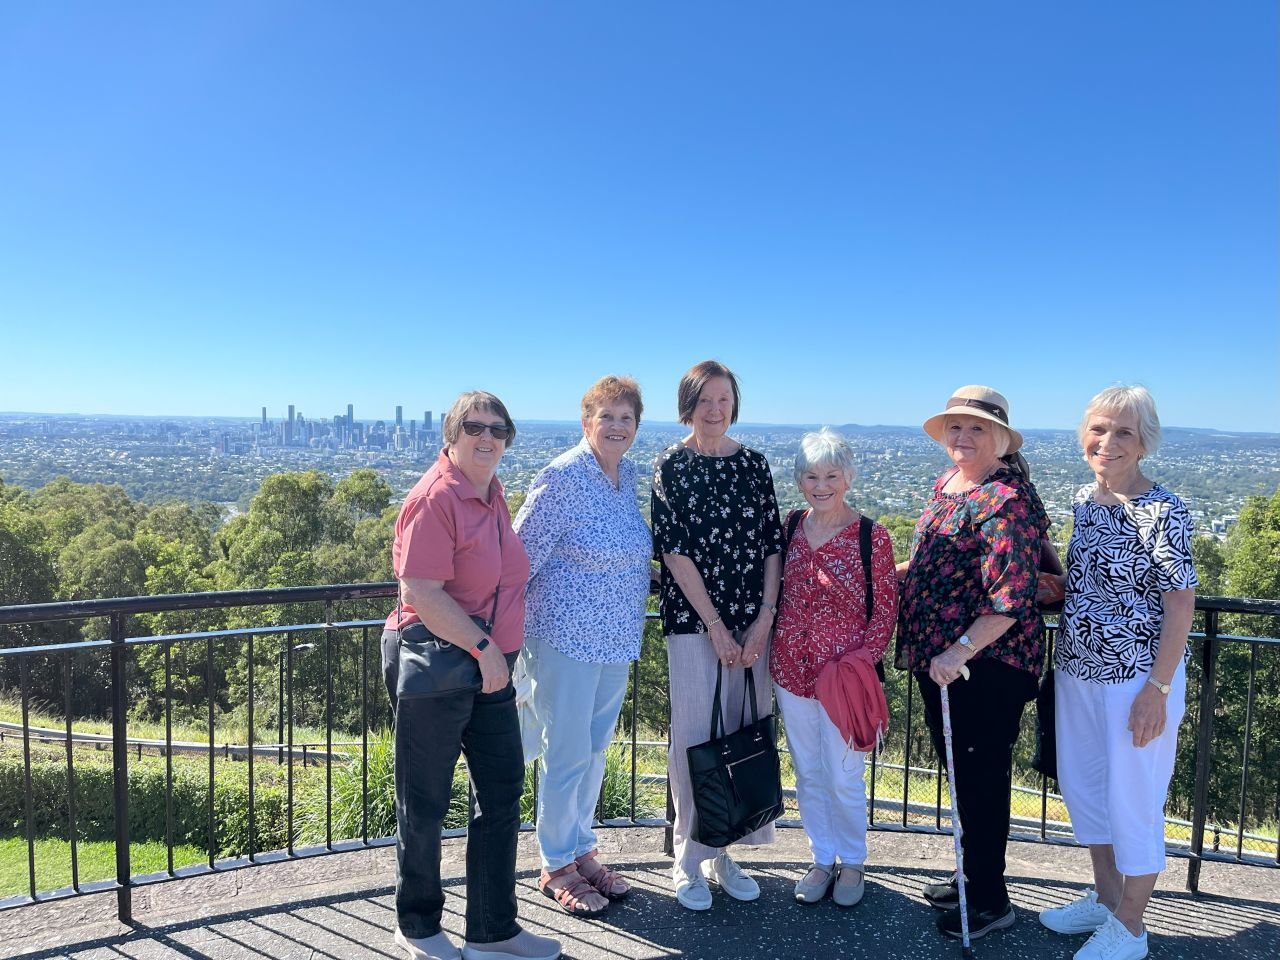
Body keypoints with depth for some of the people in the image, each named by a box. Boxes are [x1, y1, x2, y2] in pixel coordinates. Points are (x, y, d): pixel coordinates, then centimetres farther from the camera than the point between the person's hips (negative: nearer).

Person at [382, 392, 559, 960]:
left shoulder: (492, 492, 10)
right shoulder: (436, 497, -17)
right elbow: (420, 592, -24)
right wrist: (484, 647, -21)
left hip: (491, 668, 9)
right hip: (434, 666, -9)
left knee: (502, 792, 13)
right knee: (426, 802, 8)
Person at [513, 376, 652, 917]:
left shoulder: (628, 474, 5)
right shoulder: (563, 477, -17)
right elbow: (522, 553, -14)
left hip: (616, 639, 7)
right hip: (566, 636, -7)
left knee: (596, 748, 18)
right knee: (567, 752, 4)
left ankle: (582, 851, 34)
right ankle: (556, 868, 22)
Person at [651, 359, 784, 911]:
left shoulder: (753, 464, 8)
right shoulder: (672, 466, -2)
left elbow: (772, 544, 7)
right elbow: (674, 550, -8)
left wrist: (765, 617, -4)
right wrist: (716, 626, -12)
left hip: (752, 620, 4)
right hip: (693, 620, -3)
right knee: (695, 736, 0)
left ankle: (723, 854, 25)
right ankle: (689, 862, 16)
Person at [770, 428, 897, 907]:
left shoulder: (871, 536, -10)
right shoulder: (791, 528, 2)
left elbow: (885, 607, -6)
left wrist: (864, 661, -15)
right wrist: (774, 651, 7)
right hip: (791, 670, 4)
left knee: (843, 777, 5)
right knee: (808, 773, 15)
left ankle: (852, 862, 30)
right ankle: (822, 859, 34)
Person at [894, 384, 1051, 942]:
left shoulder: (1007, 499, -18)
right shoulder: (947, 483, 9)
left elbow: (1012, 597, -25)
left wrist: (959, 652, -30)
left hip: (986, 664, -9)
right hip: (938, 659, 9)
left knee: (980, 777, 5)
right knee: (960, 770, 20)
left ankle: (990, 900, 23)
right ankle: (973, 878, 38)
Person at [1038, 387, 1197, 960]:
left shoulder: (1162, 513, -17)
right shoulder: (1084, 499, 3)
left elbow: (1181, 602, -15)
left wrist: (1158, 688, -16)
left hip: (1137, 679, -7)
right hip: (1077, 672, 7)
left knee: (1133, 801, 7)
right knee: (1082, 787, 18)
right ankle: (1105, 898, 40)